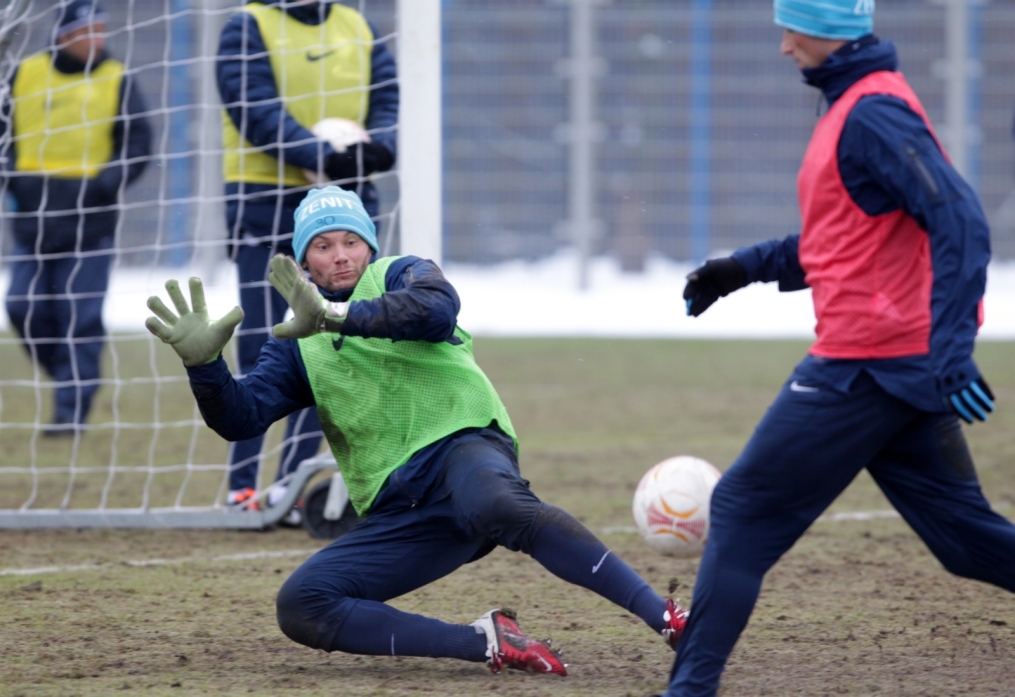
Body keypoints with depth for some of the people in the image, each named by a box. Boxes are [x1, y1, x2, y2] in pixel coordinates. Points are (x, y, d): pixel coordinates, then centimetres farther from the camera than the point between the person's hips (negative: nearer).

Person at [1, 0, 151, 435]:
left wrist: (107, 183, -15)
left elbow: (136, 145, 1)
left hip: (89, 218, -3)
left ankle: (71, 410, -2)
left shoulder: (116, 80, 2)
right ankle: (73, 380, 22)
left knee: (80, 316, -6)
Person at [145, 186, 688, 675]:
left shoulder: (399, 275, 9)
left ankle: (668, 620, -45)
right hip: (397, 510, 5)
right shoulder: (297, 344, 21)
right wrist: (203, 362, -10)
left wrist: (335, 316, -27)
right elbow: (241, 418, 9)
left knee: (499, 505, -40)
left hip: (461, 443, -5)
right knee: (300, 607, -15)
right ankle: (485, 643, -19)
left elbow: (437, 308, -16)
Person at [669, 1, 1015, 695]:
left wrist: (949, 351, -28)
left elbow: (959, 221, -23)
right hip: (909, 367, 10)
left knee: (744, 510, -1)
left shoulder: (871, 115, -14)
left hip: (865, 369, -10)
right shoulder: (857, 104, 17)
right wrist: (750, 266, 22)